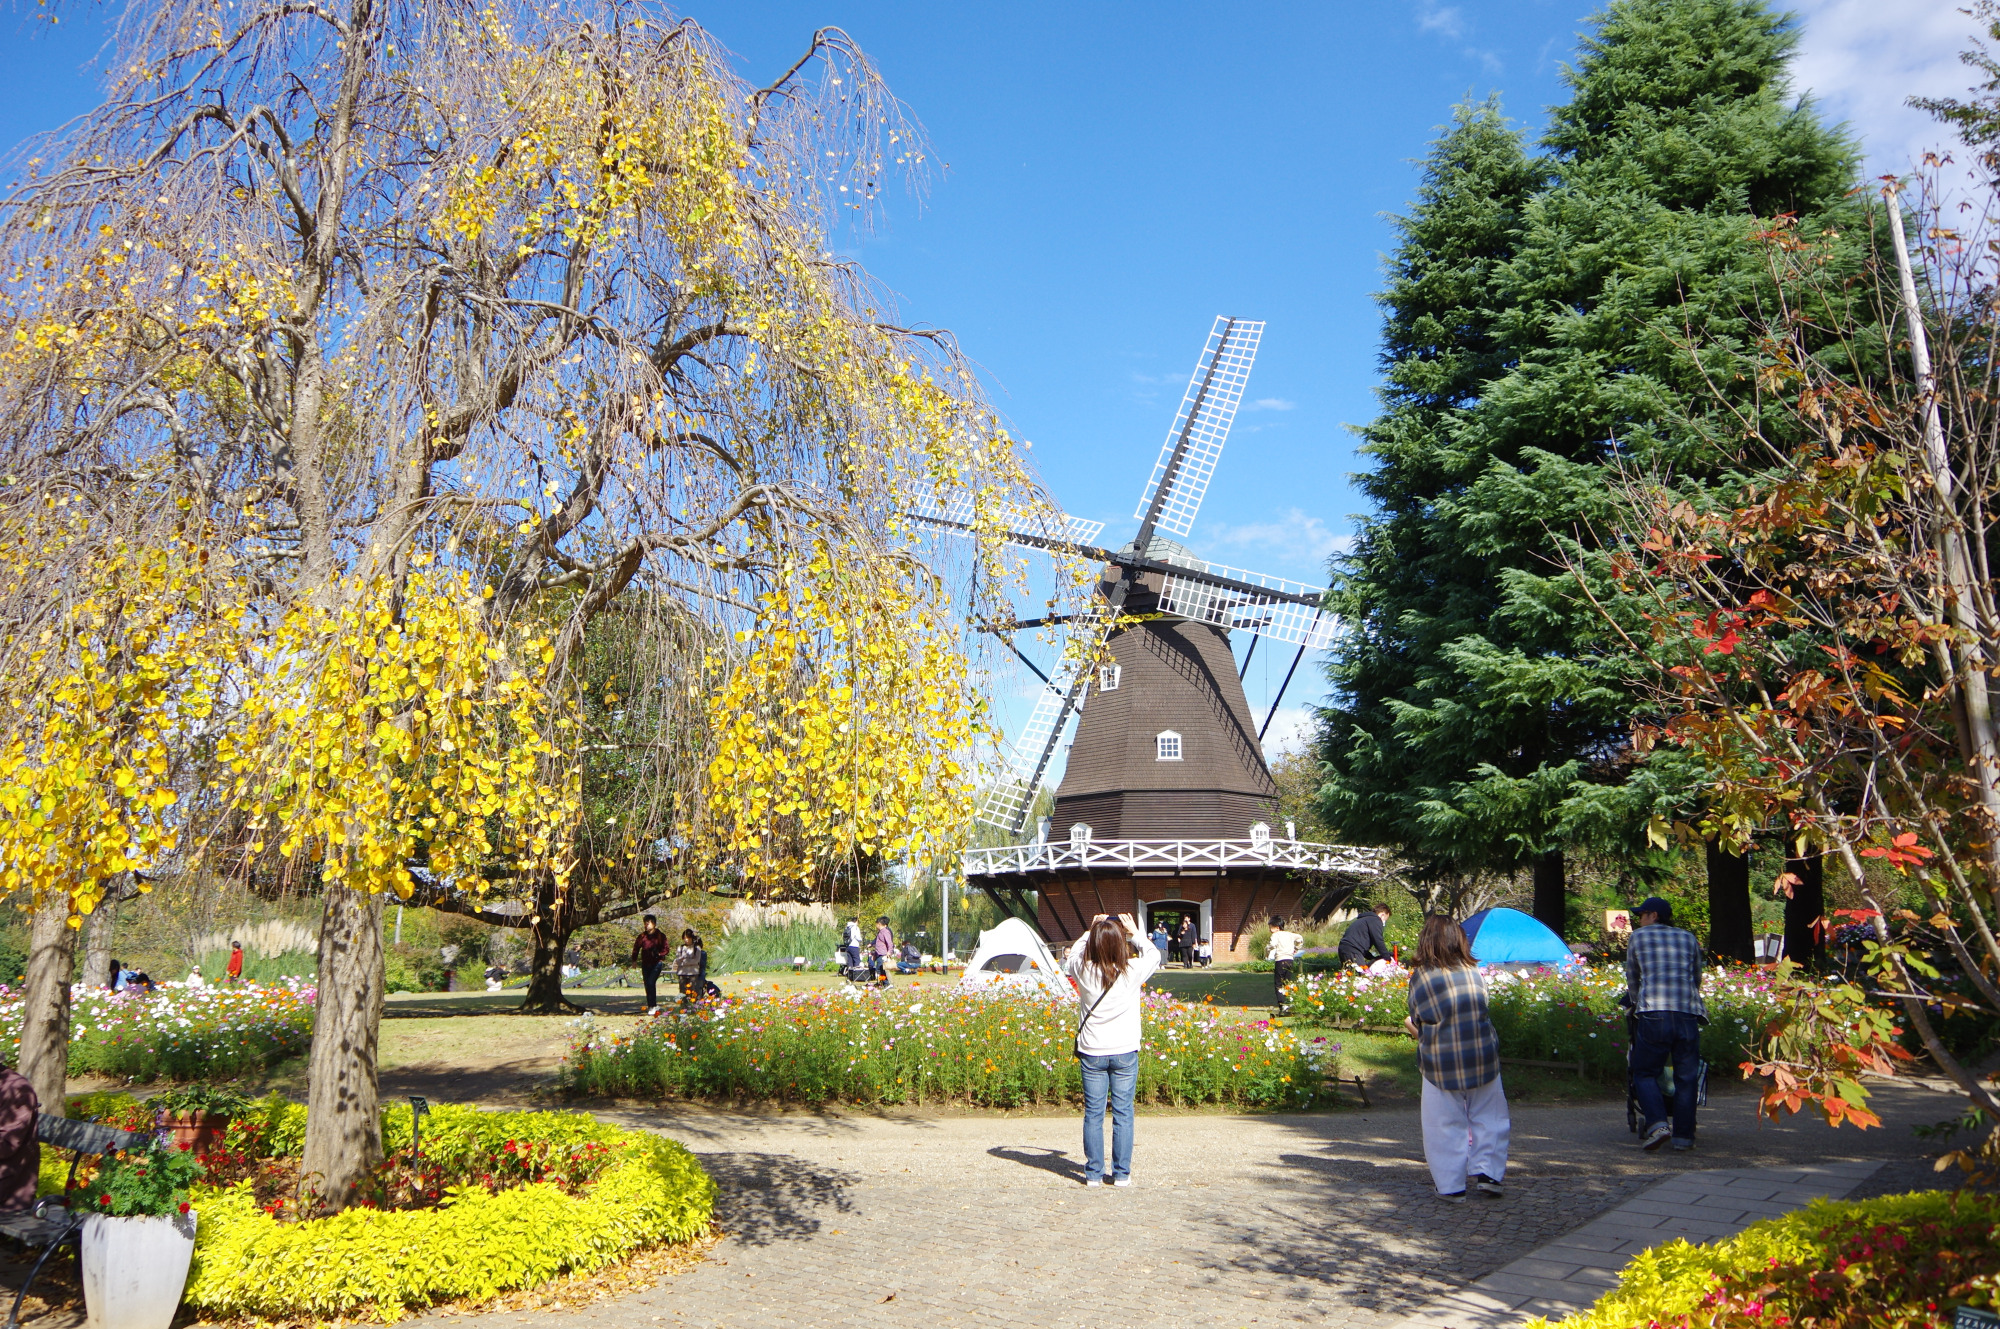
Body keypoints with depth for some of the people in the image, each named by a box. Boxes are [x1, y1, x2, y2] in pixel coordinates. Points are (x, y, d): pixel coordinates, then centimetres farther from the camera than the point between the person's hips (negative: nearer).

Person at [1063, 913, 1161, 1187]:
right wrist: (1134, 933, 17)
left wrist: (1091, 931, 15)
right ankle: (1122, 1174, 12)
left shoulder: (1084, 971, -10)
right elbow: (1154, 954, 10)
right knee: (1123, 1114, 8)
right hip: (1125, 1052, -1)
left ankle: (1093, 1174, 12)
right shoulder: (1132, 971, -12)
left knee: (1093, 1114, 8)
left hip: (1092, 1053, 1)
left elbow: (1071, 958, 15)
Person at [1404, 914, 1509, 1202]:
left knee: (1446, 1124, 7)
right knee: (1488, 1116, 18)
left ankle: (1452, 1186, 11)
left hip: (1441, 1062, -2)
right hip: (1482, 1057, 2)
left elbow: (1417, 1019, -2)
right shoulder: (1474, 972, 0)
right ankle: (1486, 1170, 11)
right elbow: (1481, 1011, 10)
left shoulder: (1420, 976, -9)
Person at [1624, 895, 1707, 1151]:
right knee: (1686, 1077, 9)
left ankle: (1657, 1124, -11)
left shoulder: (1638, 937, 14)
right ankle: (1684, 1135, 8)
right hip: (1688, 1015, 2)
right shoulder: (1688, 938, 20)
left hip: (1653, 1015, -2)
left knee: (1644, 1073, 7)